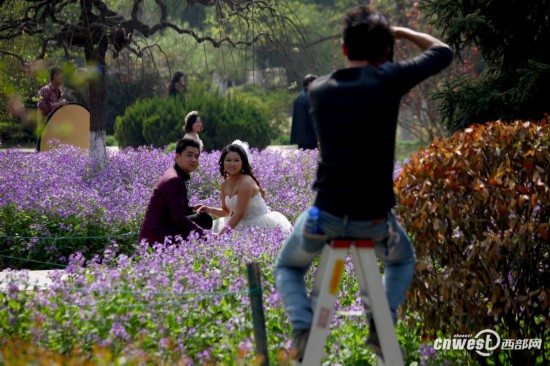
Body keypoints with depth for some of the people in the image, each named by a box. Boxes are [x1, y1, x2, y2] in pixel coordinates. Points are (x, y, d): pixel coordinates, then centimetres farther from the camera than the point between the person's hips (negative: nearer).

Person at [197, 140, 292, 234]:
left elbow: (239, 214, -21)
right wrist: (210, 210, -4)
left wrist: (219, 236, -21)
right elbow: (226, 212, 16)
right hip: (244, 224, 9)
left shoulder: (246, 183, -19)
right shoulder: (225, 184, 5)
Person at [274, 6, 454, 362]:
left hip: (326, 215, 1)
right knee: (403, 260, 34)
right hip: (375, 219, -1)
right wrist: (401, 31, 20)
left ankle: (303, 326, 0)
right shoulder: (387, 79, -8)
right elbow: (443, 52, 7)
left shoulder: (318, 90, 2)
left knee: (288, 268, 29)